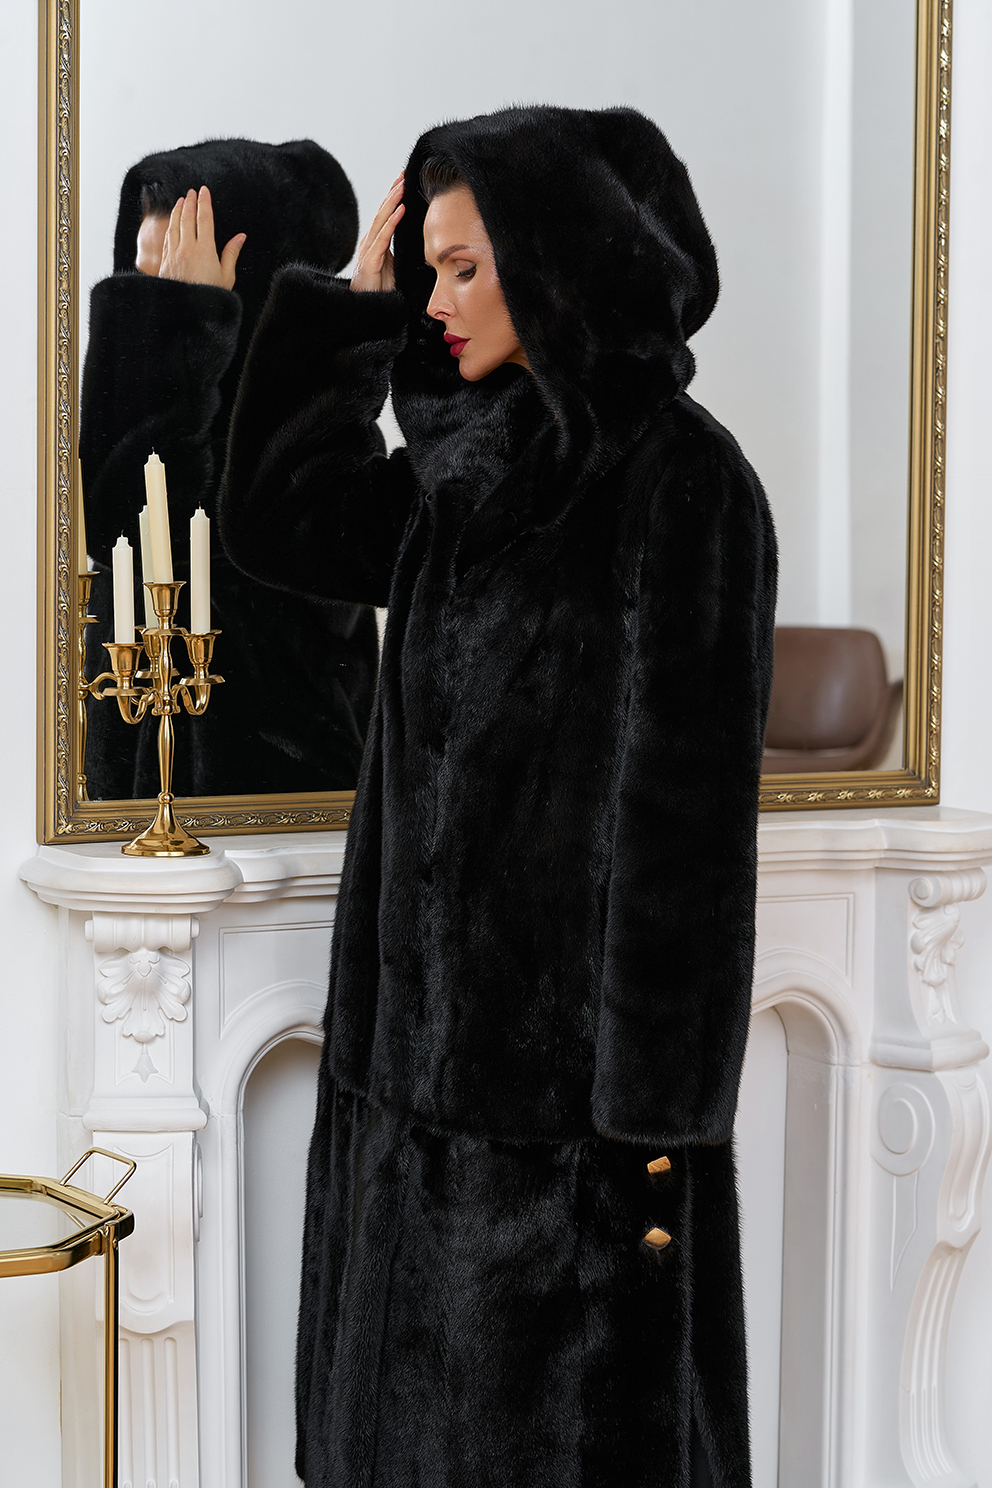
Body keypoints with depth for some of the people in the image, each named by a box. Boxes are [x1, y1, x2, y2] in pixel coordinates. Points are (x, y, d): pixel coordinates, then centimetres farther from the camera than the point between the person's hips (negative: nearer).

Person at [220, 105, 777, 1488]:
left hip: (577, 1043, -8)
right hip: (437, 1019, 8)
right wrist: (355, 306, 5)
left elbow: (693, 797, -17)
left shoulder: (685, 480, -15)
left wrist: (657, 1115, -18)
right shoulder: (475, 464, 9)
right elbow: (272, 516, 12)